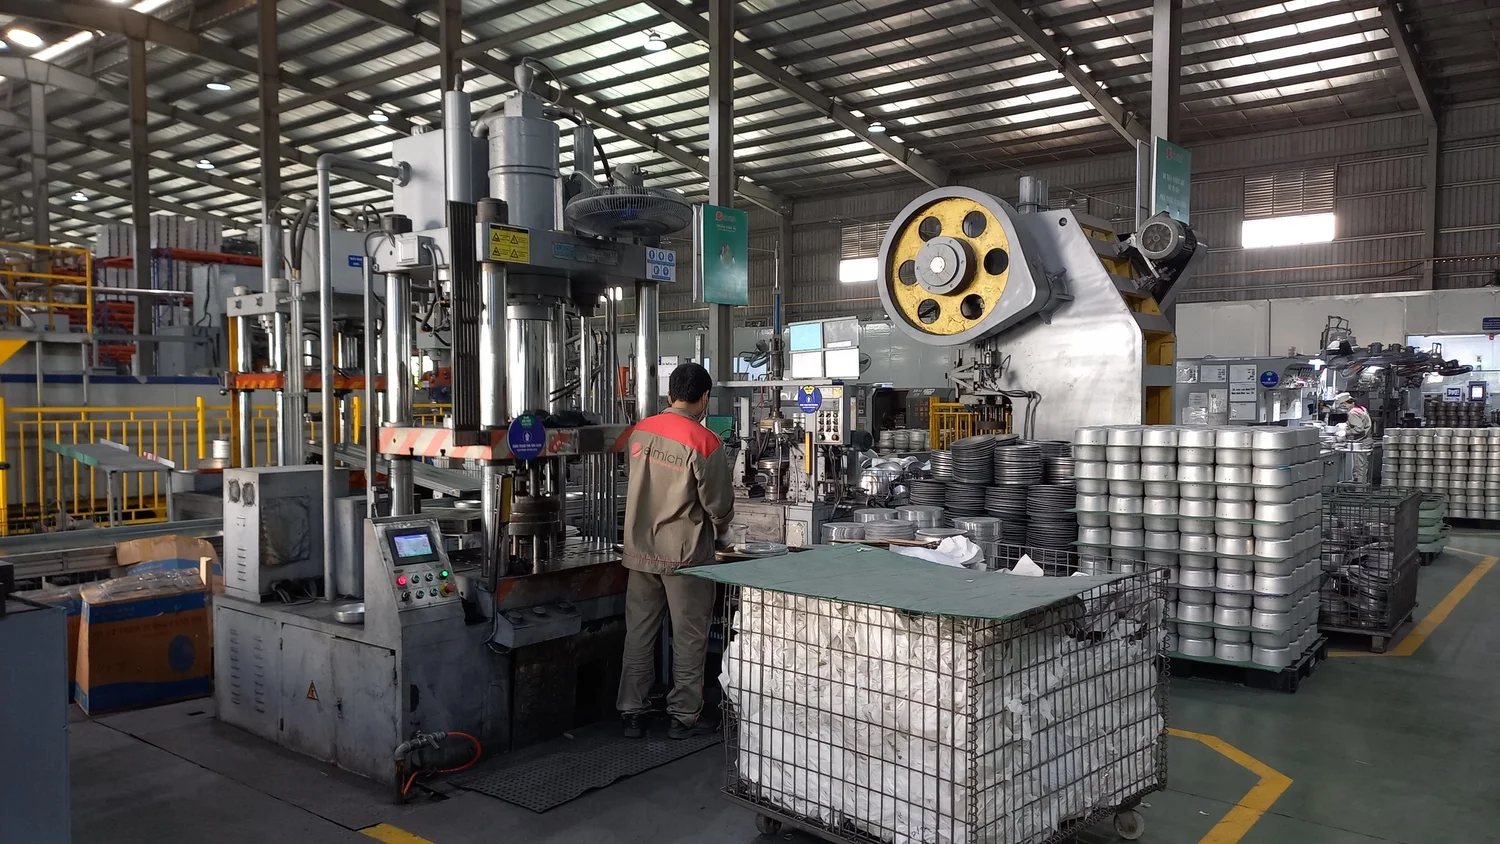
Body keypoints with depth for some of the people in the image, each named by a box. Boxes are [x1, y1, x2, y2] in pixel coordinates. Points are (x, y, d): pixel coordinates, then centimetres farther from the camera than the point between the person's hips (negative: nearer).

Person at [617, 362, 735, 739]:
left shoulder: (640, 431, 0)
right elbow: (718, 501, -10)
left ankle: (632, 713, 21)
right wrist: (721, 525, 11)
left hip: (641, 549, 5)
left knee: (639, 632, 13)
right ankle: (684, 716, 16)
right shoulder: (703, 442, -17)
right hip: (684, 552, -5)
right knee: (689, 636, 8)